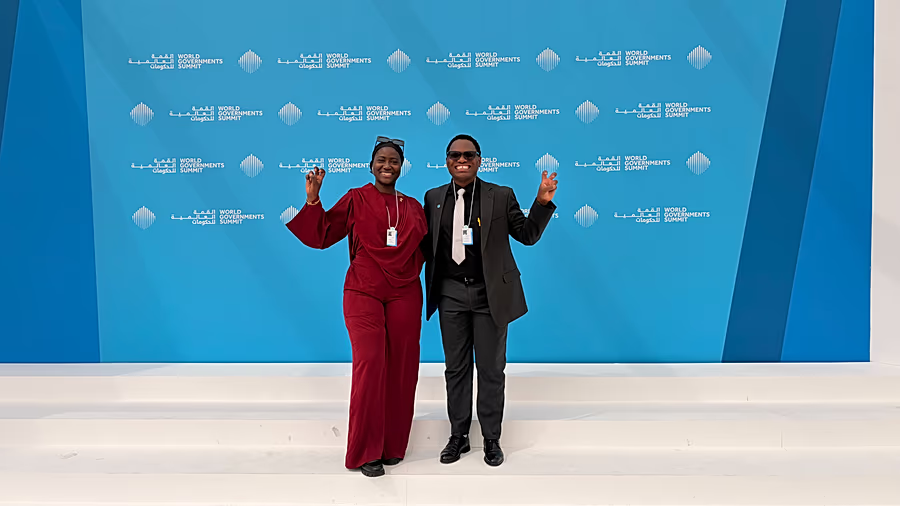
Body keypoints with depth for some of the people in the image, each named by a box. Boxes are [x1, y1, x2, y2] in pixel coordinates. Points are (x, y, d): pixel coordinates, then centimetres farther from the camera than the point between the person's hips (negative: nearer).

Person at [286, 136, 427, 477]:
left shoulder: (413, 207, 12)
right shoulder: (356, 199, 5)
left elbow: (425, 250, 12)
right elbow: (321, 236, 2)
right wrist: (313, 200, -8)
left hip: (404, 295, 3)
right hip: (363, 293, -3)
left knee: (401, 367, 4)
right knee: (369, 364, -12)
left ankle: (393, 445, 19)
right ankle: (365, 452, 1)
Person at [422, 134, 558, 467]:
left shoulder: (501, 196, 0)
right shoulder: (433, 198, 7)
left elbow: (527, 235, 2)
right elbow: (427, 245, 12)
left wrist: (543, 202, -12)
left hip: (490, 293, -2)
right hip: (451, 293, 2)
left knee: (491, 369, 8)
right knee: (456, 367, 12)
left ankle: (491, 439, 25)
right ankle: (458, 436, 28)